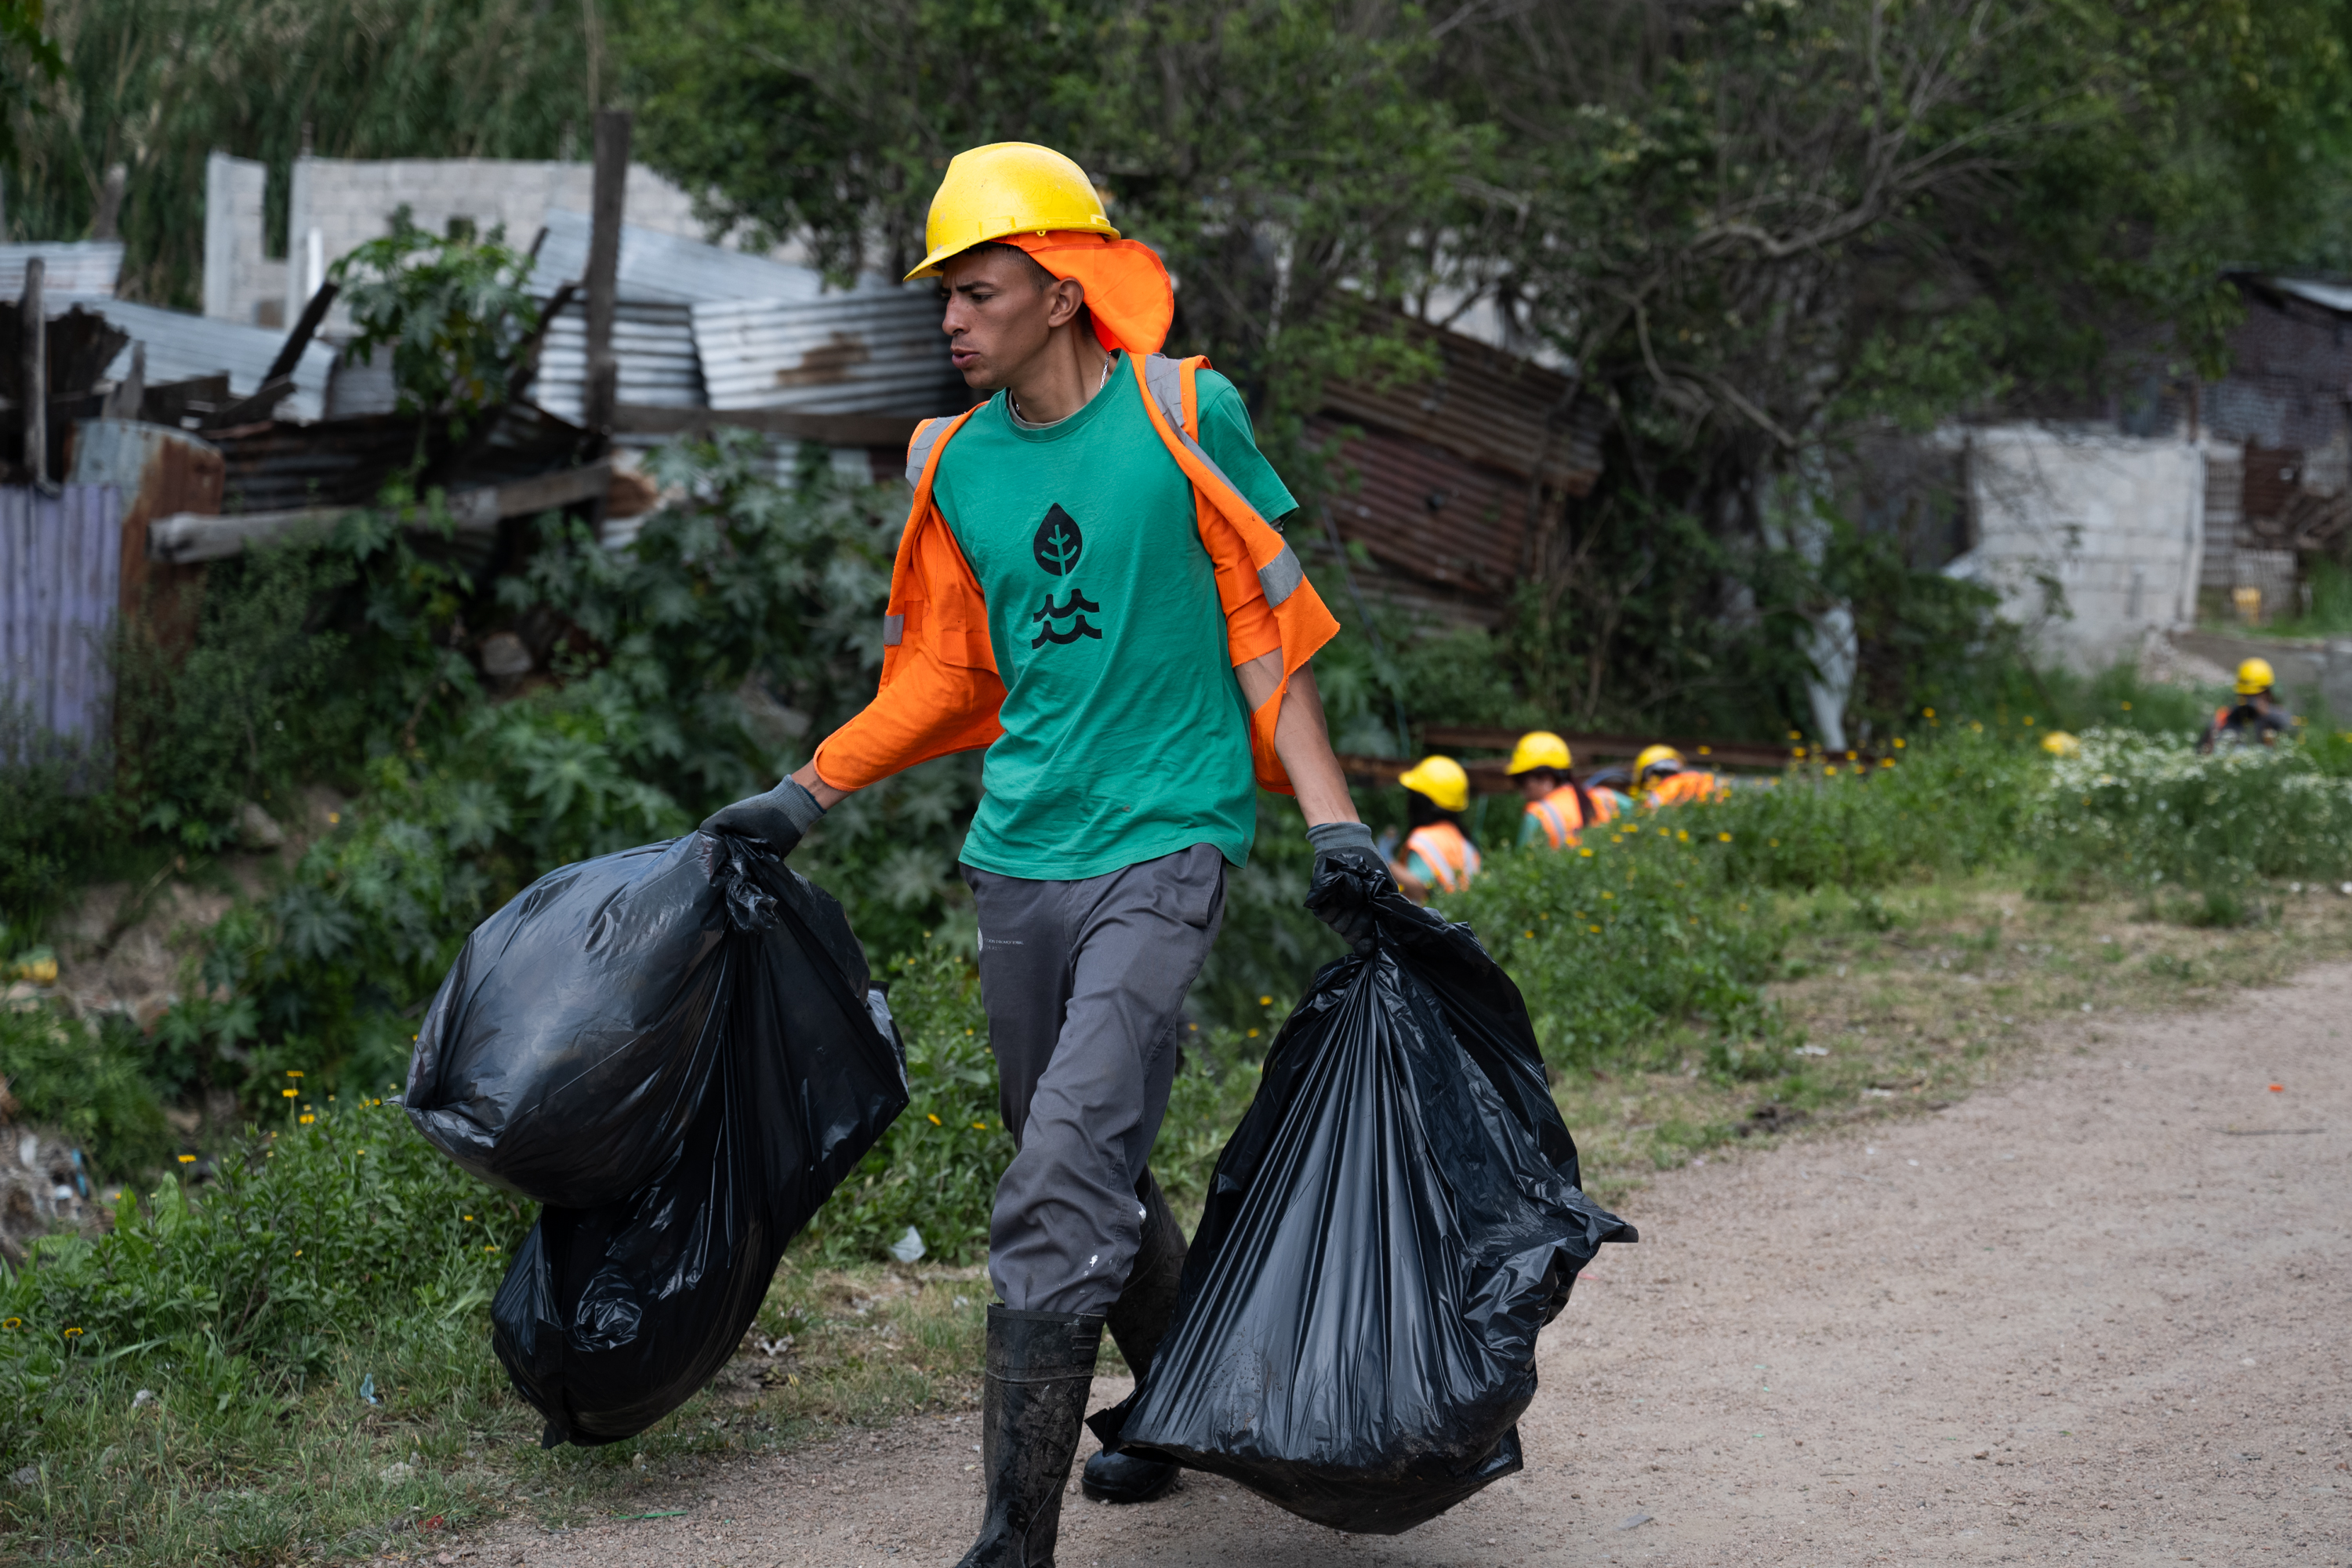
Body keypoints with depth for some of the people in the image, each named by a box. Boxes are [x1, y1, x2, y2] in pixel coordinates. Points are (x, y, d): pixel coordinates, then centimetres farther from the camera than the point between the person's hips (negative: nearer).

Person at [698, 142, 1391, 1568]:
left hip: (1162, 848, -5)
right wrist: (809, 794, 17)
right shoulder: (956, 464, 9)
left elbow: (1266, 630, -1)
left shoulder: (1181, 415, -5)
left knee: (1064, 1183, -15)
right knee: (1095, 1175, 14)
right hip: (1019, 859, 6)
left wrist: (1333, 820, -7)